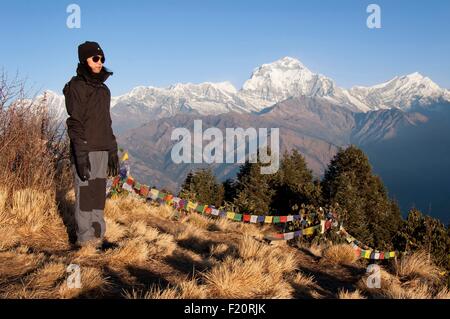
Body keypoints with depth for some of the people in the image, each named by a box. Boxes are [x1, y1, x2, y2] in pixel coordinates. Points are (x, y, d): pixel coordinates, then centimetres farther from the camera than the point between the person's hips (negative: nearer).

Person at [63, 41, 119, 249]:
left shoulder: (103, 88, 17)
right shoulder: (77, 86, -6)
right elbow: (75, 123, -12)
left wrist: (113, 151, 17)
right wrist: (80, 155, -20)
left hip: (102, 150, 7)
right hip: (85, 149, -7)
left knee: (99, 193, 10)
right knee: (85, 193, -3)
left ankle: (97, 234, 18)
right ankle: (85, 238, 5)